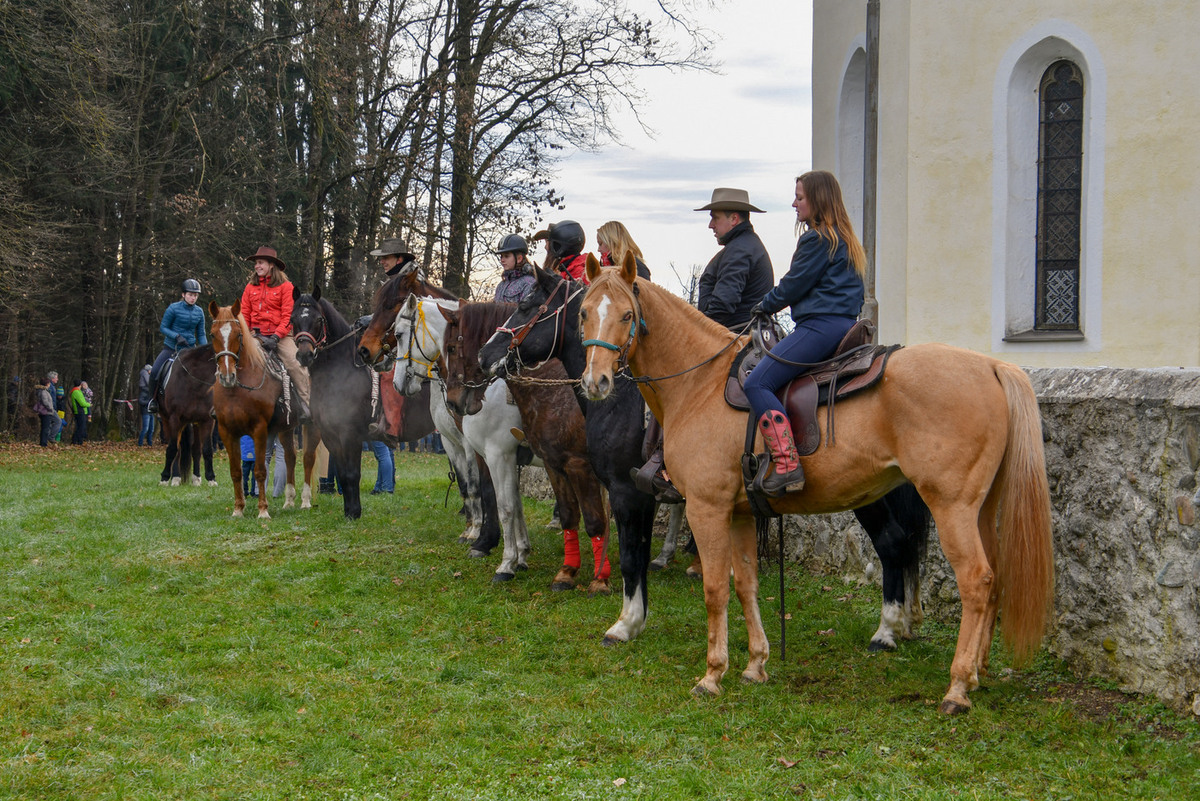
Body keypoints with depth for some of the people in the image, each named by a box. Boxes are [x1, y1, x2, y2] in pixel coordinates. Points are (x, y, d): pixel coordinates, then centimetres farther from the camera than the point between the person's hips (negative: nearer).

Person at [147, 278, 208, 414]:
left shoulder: (199, 312, 6)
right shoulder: (174, 308, -6)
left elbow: (201, 334, 10)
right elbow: (163, 327, -3)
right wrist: (177, 336, -18)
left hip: (190, 349, 3)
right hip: (171, 347, -3)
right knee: (154, 372, -21)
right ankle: (153, 400, -1)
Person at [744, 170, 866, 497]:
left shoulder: (817, 238, -9)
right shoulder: (844, 239, 21)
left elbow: (794, 285, -10)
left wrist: (765, 305, 9)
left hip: (819, 325, -11)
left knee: (757, 383, -18)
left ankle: (786, 465, -29)